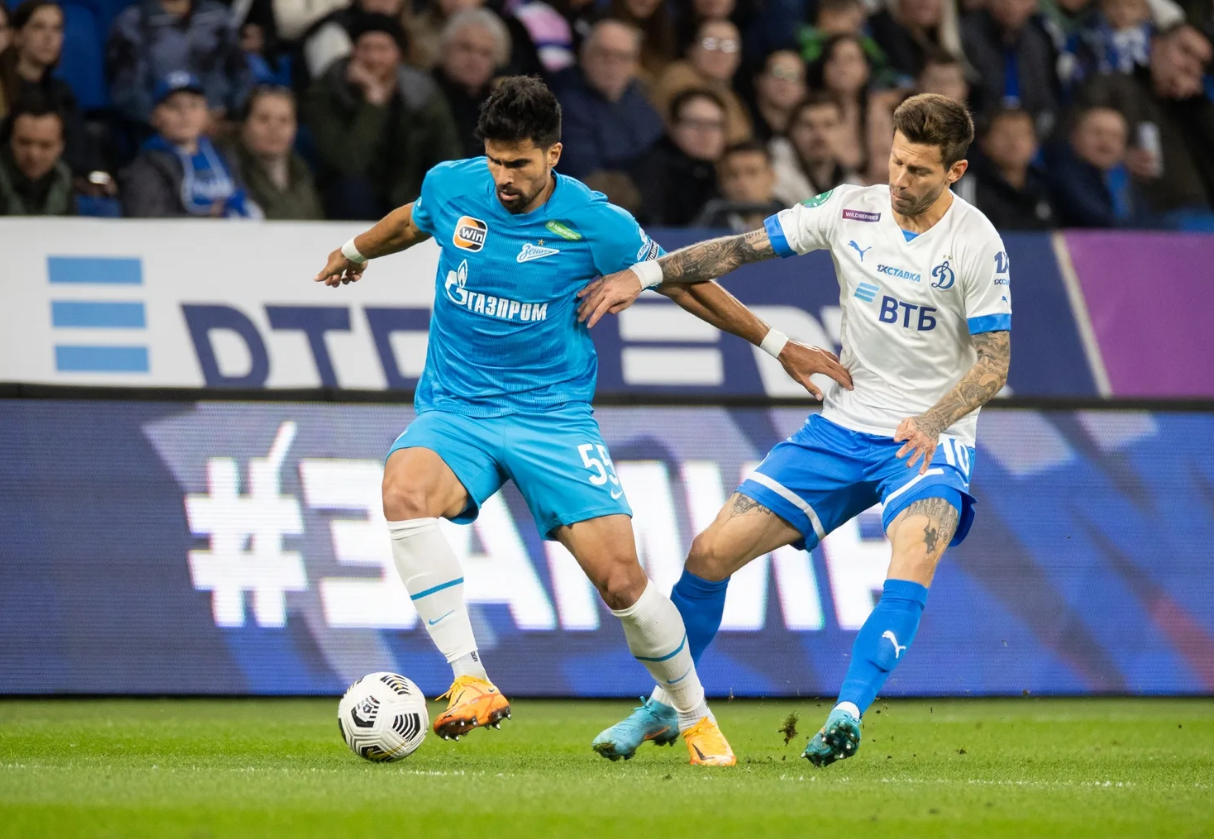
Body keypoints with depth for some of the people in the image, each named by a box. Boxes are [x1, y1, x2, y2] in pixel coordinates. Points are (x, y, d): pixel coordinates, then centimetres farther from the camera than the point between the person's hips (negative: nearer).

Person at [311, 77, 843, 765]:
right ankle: (471, 682, -32)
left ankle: (696, 719, 15)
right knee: (405, 494, -33)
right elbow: (410, 223, 23)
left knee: (622, 580, -12)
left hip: (554, 417, -2)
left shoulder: (594, 223, -11)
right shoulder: (451, 187, -3)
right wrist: (355, 253, 42)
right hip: (454, 409, 2)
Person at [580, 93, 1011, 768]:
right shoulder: (851, 211, -1)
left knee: (916, 553, -36)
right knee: (713, 552, -3)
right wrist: (646, 273, -12)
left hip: (929, 439, -4)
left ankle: (848, 714, -37)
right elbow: (743, 249, 1)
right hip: (843, 427, 4)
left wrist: (931, 422, -28)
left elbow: (994, 364, -11)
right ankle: (664, 705, 17)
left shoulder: (977, 245, -12)